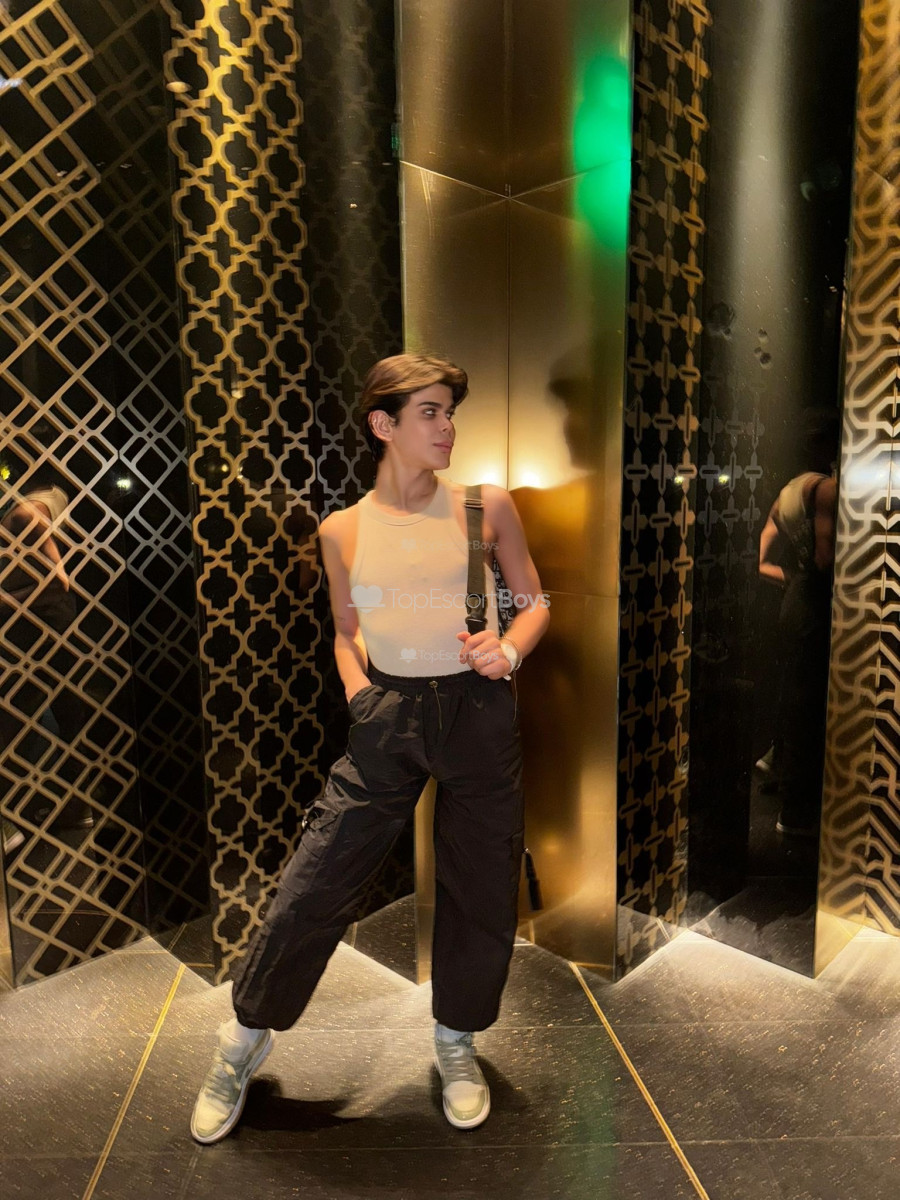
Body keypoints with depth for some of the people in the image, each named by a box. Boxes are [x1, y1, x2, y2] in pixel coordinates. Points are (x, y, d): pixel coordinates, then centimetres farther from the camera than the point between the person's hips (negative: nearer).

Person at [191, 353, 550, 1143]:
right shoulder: (343, 531, 0)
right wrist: (360, 695, -2)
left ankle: (457, 1044, 41)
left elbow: (535, 601, 8)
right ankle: (245, 1041, 32)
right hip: (388, 718, 0)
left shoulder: (487, 507, -2)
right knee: (315, 881, 3)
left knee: (480, 891, 12)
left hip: (479, 711, 1)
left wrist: (509, 649, -10)